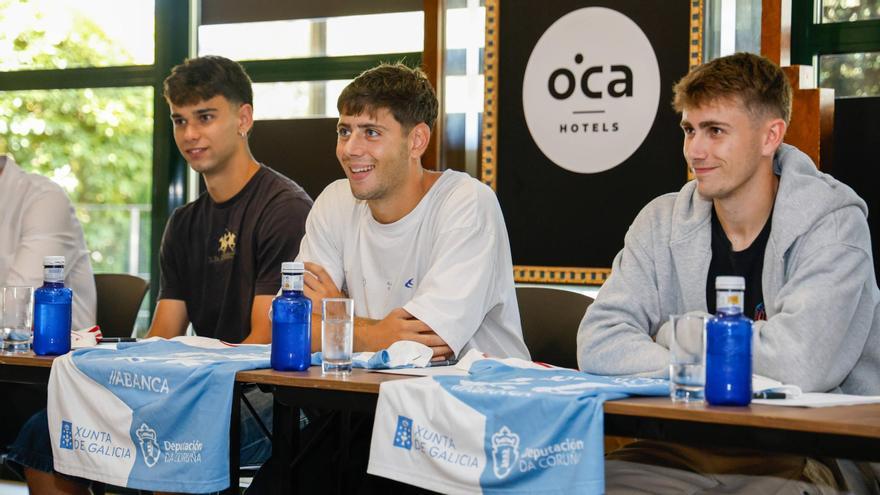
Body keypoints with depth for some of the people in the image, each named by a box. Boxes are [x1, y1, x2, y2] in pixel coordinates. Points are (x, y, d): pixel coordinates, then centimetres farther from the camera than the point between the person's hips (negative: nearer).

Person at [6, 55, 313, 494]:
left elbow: (265, 345, -14)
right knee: (41, 434, -5)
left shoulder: (285, 208, -7)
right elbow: (161, 339, 14)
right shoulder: (184, 224, 19)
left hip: (264, 396, -8)